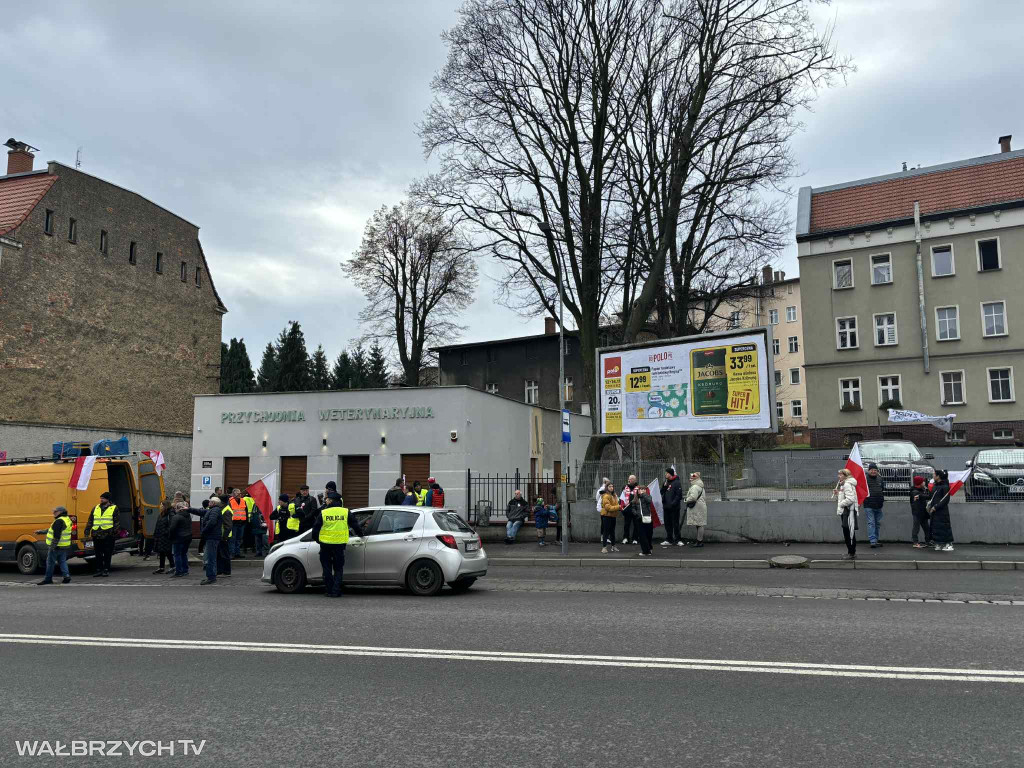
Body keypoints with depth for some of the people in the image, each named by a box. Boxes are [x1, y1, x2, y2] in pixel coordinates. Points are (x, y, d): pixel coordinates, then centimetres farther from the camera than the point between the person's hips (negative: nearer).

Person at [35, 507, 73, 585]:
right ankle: (66, 576, 3)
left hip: (57, 546, -9)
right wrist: (41, 532, 28)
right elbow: (51, 530, 25)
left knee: (50, 562, 3)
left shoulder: (59, 521, -17)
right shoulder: (67, 520, 15)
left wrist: (53, 546, -23)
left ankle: (48, 579, 10)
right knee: (62, 561, 12)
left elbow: (56, 535, -23)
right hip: (65, 546, 9)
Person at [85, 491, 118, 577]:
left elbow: (116, 522, -1)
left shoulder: (113, 508, 2)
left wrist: (115, 533, -10)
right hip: (96, 534, 4)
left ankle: (106, 570, 7)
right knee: (98, 553, 8)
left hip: (108, 534, -4)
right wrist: (87, 532, 9)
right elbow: (90, 521, 17)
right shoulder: (95, 508, 14)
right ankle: (99, 570, 16)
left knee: (107, 554, 0)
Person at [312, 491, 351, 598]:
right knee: (338, 568, 9)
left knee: (327, 568, 10)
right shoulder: (345, 512, 0)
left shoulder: (323, 513, -4)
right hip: (340, 544, 1)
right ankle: (336, 591, 2)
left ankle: (329, 590, 10)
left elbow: (315, 528, 1)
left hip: (326, 544, -1)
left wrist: (316, 539, 18)